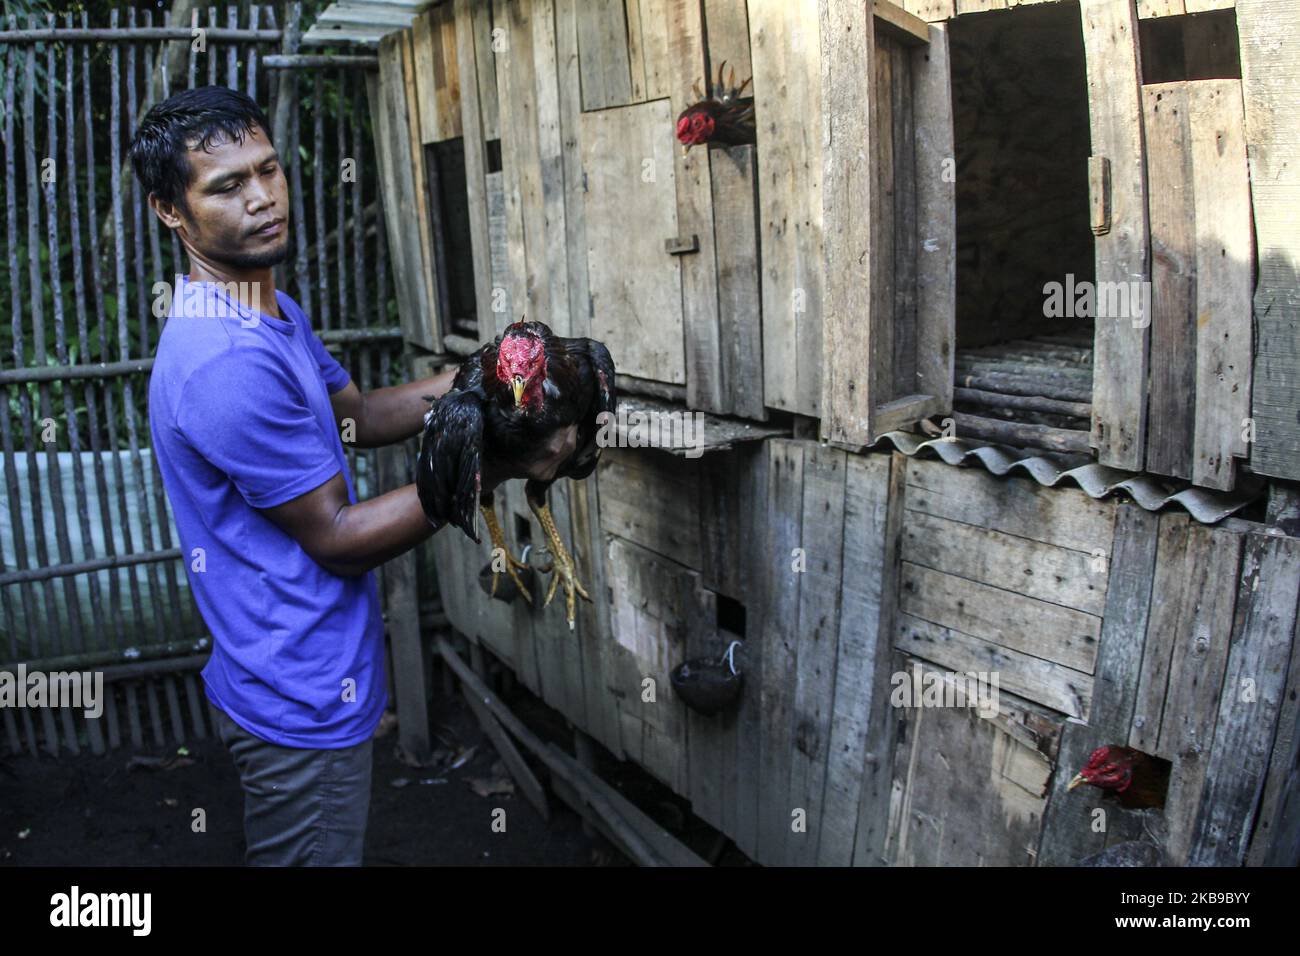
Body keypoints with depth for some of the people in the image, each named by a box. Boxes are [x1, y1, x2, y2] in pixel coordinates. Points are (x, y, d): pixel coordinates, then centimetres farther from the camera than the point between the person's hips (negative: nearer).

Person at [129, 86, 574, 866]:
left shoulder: (276, 312, 5)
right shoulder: (229, 362, -28)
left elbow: (353, 413, 14)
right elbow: (336, 538, -22)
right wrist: (492, 470, -20)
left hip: (309, 679, 10)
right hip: (301, 706, -10)